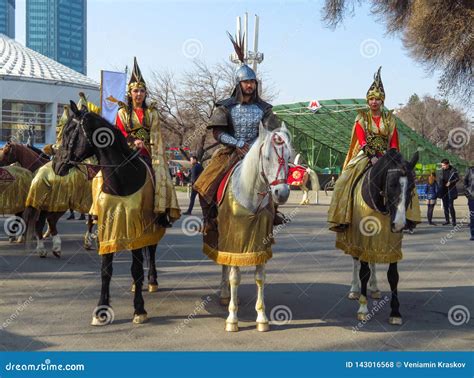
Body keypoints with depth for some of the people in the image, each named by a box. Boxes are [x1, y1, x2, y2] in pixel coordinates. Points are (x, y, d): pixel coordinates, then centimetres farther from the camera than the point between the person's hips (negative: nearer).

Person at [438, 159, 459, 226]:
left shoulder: (453, 170, -9)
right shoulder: (443, 170, 6)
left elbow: (457, 178, -6)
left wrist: (450, 182, -18)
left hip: (450, 190, -5)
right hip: (444, 191, 5)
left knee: (450, 206, -9)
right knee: (445, 206, 8)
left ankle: (454, 221, -1)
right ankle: (447, 220, 17)